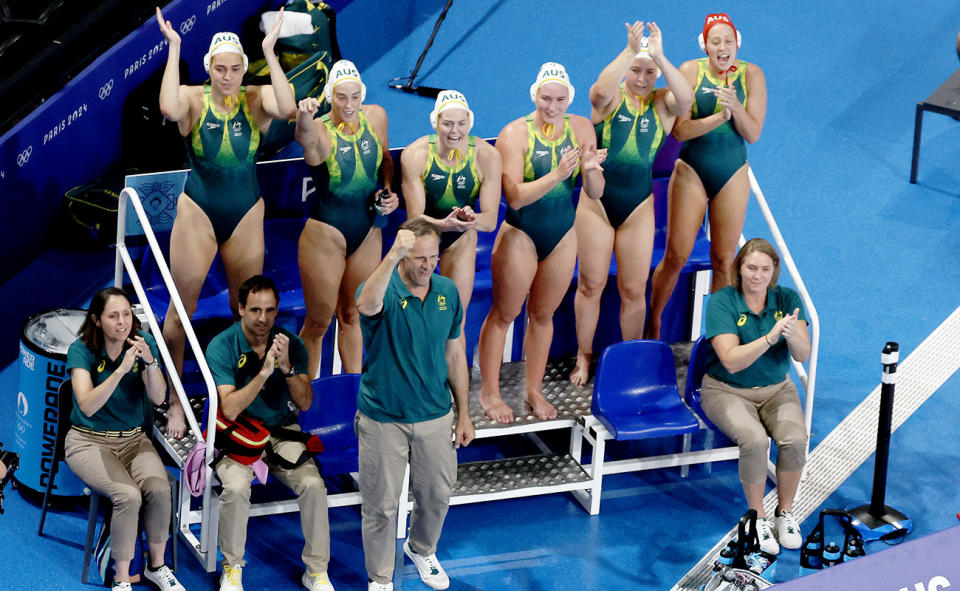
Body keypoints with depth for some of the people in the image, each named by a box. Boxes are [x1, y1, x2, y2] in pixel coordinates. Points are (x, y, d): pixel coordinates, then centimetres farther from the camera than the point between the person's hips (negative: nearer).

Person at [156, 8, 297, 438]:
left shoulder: (257, 99, -5)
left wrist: (270, 51, -25)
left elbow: (286, 108, -28)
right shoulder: (194, 99, -9)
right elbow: (169, 108, -34)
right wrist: (174, 49, -28)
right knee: (181, 307, 1)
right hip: (197, 213, -2)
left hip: (247, 215, 2)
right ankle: (175, 400, 13)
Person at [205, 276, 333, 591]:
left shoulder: (291, 343, -1)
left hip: (282, 431, 3)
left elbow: (305, 403, -5)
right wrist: (264, 372, -29)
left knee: (313, 484, -23)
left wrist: (287, 367, -21)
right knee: (236, 487, -31)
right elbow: (230, 410, -20)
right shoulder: (222, 346, -11)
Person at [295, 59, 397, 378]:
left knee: (352, 315, 19)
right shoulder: (321, 130, -19)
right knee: (318, 322, 4)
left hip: (368, 233, 5)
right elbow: (306, 137, -46)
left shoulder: (376, 117, -3)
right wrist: (305, 116, -68)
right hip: (325, 234, -5)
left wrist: (390, 191, -1)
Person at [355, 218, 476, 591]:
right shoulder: (385, 289, -18)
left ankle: (422, 549, 49)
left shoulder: (447, 291, -3)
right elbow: (367, 305, -46)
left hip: (435, 417, 4)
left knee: (437, 496, 20)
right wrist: (392, 256, -60)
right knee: (381, 505, 7)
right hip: (383, 420, -4)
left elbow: (455, 355, 6)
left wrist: (464, 414, 7)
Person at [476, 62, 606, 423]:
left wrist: (591, 170, -27)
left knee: (543, 315, 17)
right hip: (520, 235, -4)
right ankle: (489, 393, 18)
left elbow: (595, 193, -5)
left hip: (563, 236, 4)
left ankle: (534, 390, 30)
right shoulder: (515, 134, -17)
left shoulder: (581, 129, -5)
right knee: (503, 313, 6)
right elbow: (515, 196, -25)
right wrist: (557, 174, -37)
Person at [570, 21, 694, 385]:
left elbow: (686, 100, -23)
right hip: (597, 201, -1)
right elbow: (600, 91, -30)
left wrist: (660, 57, -29)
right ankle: (583, 358, 19)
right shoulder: (611, 98, -5)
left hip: (638, 206, 1)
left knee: (634, 290, 7)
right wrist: (630, 51, -34)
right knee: (591, 285, 5)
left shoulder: (661, 103, 0)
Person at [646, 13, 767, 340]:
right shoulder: (691, 71, -9)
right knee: (676, 255, -1)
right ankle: (652, 325, 17)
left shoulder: (751, 75, -5)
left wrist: (735, 107, -25)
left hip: (732, 175, 1)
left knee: (724, 261, 5)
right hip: (692, 171, -1)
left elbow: (754, 134, -8)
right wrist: (719, 117, -27)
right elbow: (680, 129, -15)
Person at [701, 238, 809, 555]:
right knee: (754, 440, -31)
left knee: (795, 439, -26)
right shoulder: (722, 302, -13)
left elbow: (803, 355, -10)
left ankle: (785, 513, -3)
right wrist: (771, 337, -35)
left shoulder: (787, 299, -3)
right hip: (727, 391, -3)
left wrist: (792, 333, -32)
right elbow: (732, 360, -23)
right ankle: (757, 517, -10)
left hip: (777, 389, 3)